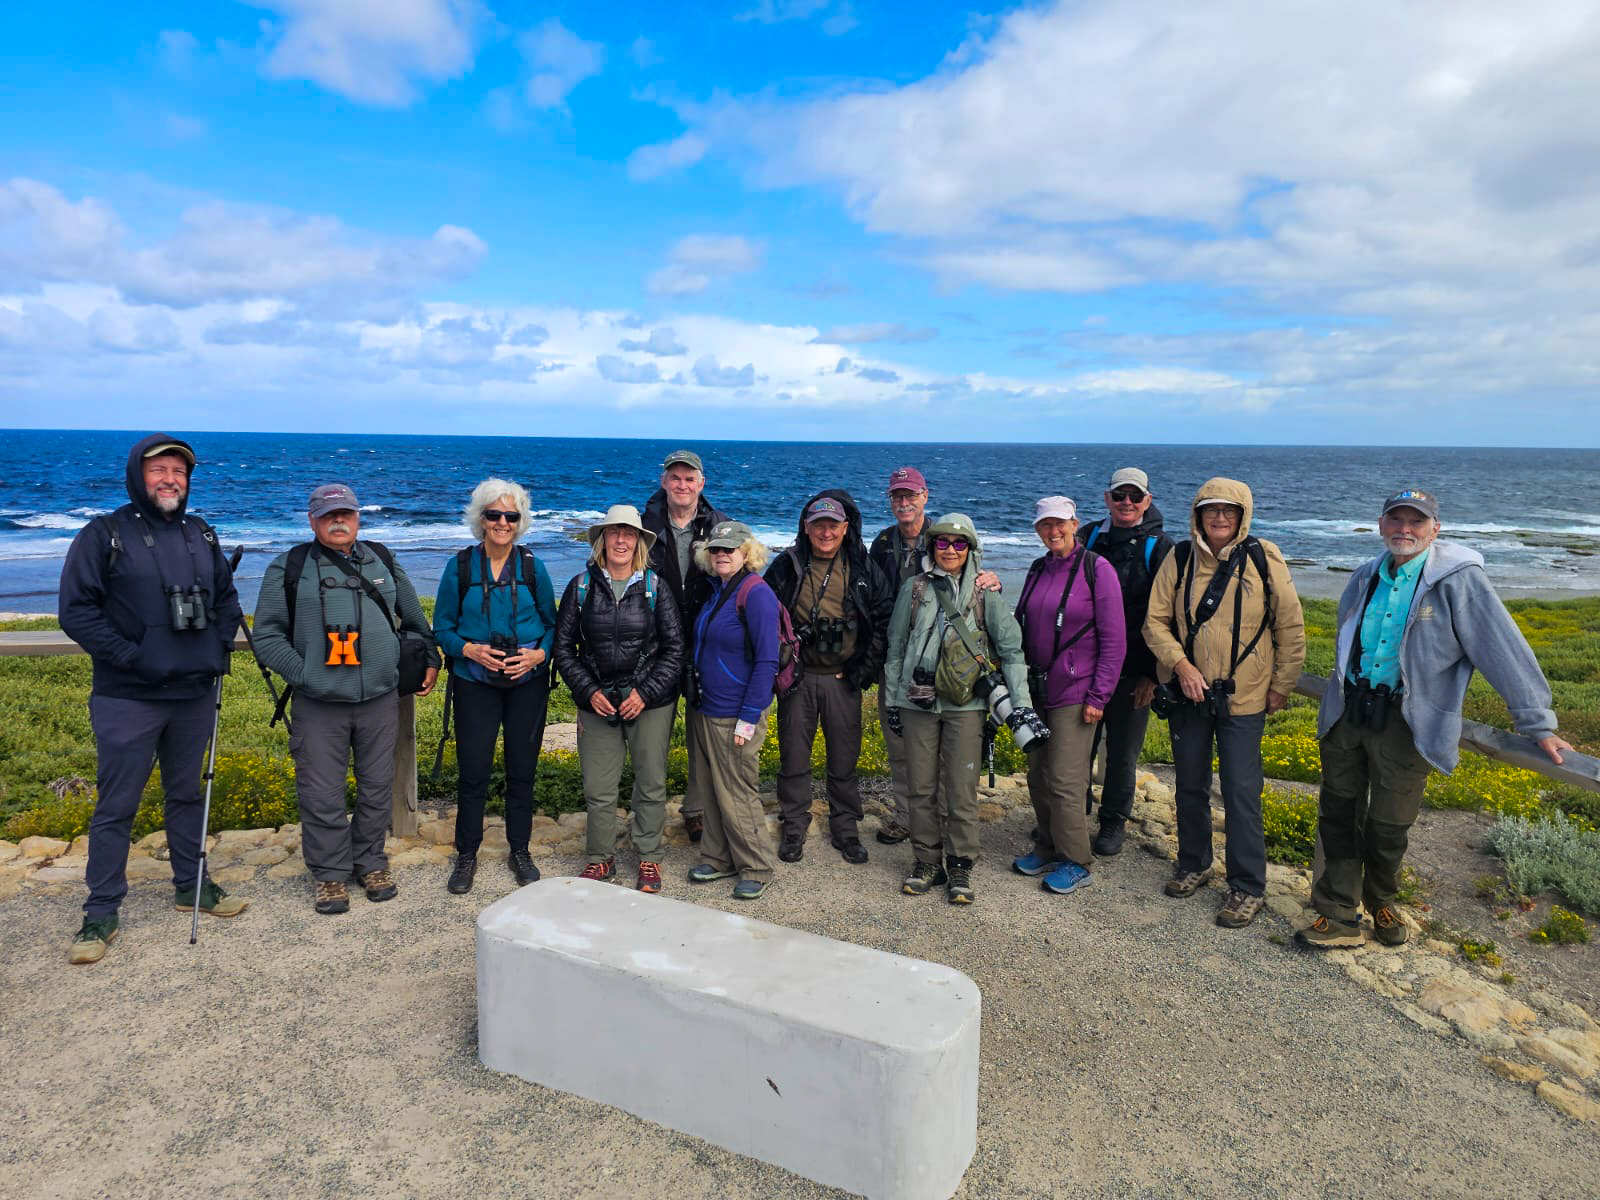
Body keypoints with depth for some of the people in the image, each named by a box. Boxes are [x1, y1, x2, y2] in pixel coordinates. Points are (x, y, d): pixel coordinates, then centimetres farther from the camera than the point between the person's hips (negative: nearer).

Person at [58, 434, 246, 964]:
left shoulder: (201, 535, 10)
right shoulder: (104, 535, -5)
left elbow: (226, 598, 20)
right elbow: (77, 610, -10)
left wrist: (219, 650, 6)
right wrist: (129, 656, -17)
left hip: (194, 695, 5)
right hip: (127, 700, -5)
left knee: (186, 793, 17)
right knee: (115, 806, 1)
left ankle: (191, 884, 31)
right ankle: (101, 913, 13)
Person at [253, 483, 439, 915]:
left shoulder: (383, 561, 11)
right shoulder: (290, 568, 1)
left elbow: (416, 620, 21)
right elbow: (267, 634, 1)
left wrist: (430, 660, 14)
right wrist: (303, 674, -9)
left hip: (380, 701, 3)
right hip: (319, 706, -2)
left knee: (376, 789, 11)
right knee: (322, 795, 3)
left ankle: (370, 863, 28)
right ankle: (330, 873, 19)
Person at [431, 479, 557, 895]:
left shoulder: (532, 567, 1)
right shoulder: (460, 566, -2)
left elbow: (552, 623, 6)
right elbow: (442, 628, 2)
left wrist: (539, 654, -12)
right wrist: (471, 650, -15)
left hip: (528, 682, 1)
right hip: (475, 683, -1)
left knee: (522, 770, 8)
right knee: (473, 771, 3)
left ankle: (520, 852, 25)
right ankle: (466, 855, 21)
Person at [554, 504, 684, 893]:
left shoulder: (655, 587, 0)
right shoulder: (581, 587, 2)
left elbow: (674, 647, 0)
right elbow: (564, 646, 5)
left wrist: (646, 693, -9)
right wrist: (588, 691, -6)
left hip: (650, 704, -1)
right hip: (598, 704, 1)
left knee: (651, 785, 7)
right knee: (598, 789, 5)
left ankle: (649, 857, 24)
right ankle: (601, 858, 24)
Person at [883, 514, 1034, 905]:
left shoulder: (985, 594, 3)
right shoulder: (914, 588, 6)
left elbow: (1012, 649, 4)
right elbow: (896, 646, 12)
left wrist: (1020, 705, -3)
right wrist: (892, 700, 10)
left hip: (965, 702, -1)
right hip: (917, 701, 1)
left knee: (962, 789, -2)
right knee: (921, 787, 5)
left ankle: (960, 866, 12)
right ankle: (927, 861, 19)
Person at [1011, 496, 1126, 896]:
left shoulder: (1097, 569, -7)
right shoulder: (1038, 570, 10)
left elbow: (1113, 639, -9)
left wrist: (1098, 696, -12)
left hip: (1074, 693, -6)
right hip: (1036, 690, 6)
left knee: (1064, 781, -5)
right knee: (1038, 776, 12)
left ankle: (1076, 863, 10)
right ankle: (1047, 848, 27)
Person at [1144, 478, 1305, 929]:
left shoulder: (1264, 559, -6)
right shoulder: (1179, 559, -2)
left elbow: (1291, 629, 0)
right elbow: (1155, 620, -1)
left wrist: (1282, 686, 0)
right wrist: (1180, 664, -14)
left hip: (1243, 699, -2)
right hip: (1187, 694, 3)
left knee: (1241, 793, -1)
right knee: (1190, 785, 16)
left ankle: (1247, 887, 14)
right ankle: (1193, 863, 36)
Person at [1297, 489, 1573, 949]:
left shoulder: (1458, 579, -12)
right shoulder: (1366, 578, 6)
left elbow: (1505, 650, -13)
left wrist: (1538, 723, -13)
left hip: (1405, 723, -4)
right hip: (1347, 713, 5)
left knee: (1388, 826, 8)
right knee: (1338, 815, 7)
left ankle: (1380, 902, 35)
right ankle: (1339, 916, 17)